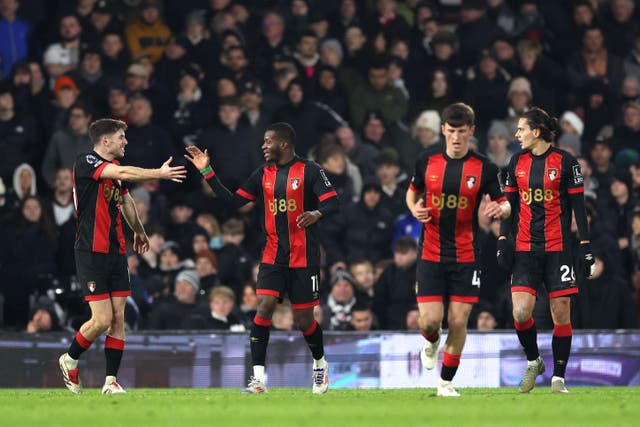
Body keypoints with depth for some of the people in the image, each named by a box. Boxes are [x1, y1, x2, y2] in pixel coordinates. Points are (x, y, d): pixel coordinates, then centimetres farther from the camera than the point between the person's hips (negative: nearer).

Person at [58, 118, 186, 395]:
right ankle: (70, 360, 14)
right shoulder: (85, 163, -11)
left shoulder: (114, 167, 14)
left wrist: (138, 231, 43)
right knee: (102, 319, -10)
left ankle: (111, 380, 4)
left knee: (118, 317, 1)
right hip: (91, 251, -8)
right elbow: (123, 173, -27)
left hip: (116, 252, 8)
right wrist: (159, 174, -24)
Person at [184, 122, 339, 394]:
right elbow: (235, 200, 11)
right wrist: (207, 173, 6)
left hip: (304, 257, -4)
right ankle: (258, 378, -14)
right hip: (273, 255, 4)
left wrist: (317, 213, -34)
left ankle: (320, 364, 31)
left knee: (304, 318, 2)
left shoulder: (309, 170, -5)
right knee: (264, 306, -14)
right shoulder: (264, 173, 10)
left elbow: (332, 202, -12)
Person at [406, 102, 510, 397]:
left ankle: (446, 382, 14)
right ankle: (432, 342, 31)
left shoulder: (484, 168, -5)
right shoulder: (427, 161, 0)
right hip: (431, 254, 1)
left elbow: (504, 204, 1)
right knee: (430, 321, -7)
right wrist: (415, 209, -6)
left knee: (459, 322, -3)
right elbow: (412, 192, 16)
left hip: (466, 256, -1)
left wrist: (501, 209, -23)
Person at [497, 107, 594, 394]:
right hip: (525, 249, 3)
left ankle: (558, 378, 7)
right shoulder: (517, 162, 8)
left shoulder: (565, 162, -3)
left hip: (558, 248, -3)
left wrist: (586, 247, -5)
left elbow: (578, 207, -1)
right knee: (520, 313, -10)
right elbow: (509, 204, 13)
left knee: (561, 314, -2)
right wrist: (503, 241, 4)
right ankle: (533, 362, 15)